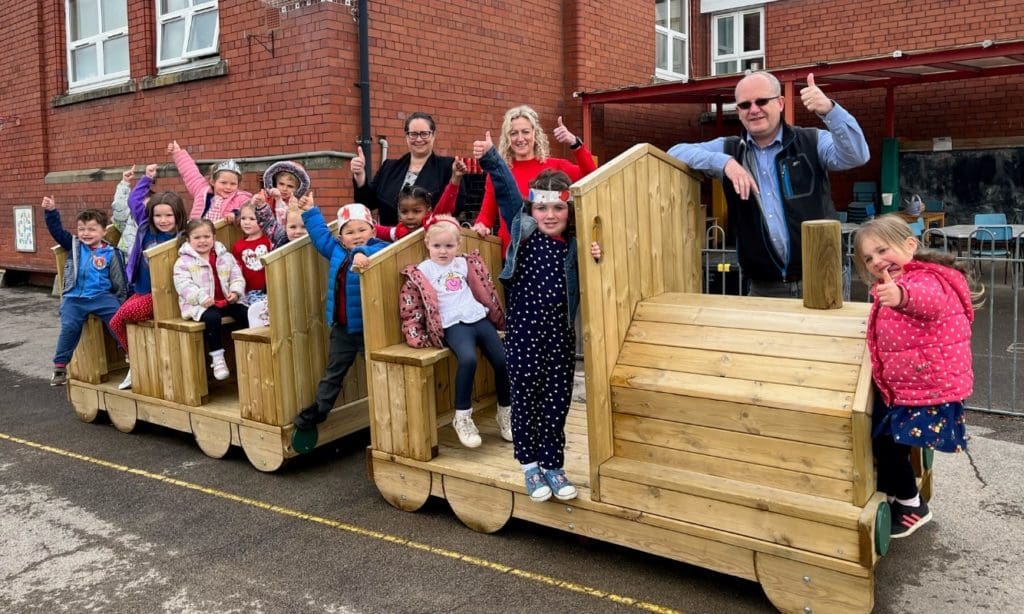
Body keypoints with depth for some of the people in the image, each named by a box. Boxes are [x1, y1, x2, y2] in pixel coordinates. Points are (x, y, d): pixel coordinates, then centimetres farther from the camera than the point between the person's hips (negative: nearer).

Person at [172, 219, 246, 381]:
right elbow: (183, 284, -10)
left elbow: (237, 277, 10)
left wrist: (235, 291, -10)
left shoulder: (225, 256, 12)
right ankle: (217, 358, -21)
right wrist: (201, 297, -23)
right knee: (212, 317, -34)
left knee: (245, 313, -21)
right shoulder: (183, 262, 1)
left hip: (227, 301, 4)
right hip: (201, 305, -3)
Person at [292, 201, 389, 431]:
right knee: (333, 371, 19)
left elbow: (377, 253, -35)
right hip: (341, 326, 6)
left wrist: (361, 254, -55)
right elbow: (321, 235, 20)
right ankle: (319, 408, 32)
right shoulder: (336, 250, 5)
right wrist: (310, 212, 24)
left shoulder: (377, 248, -12)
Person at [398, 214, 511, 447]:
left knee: (503, 360, -9)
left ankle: (505, 412, 13)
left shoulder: (465, 264, 15)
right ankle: (462, 417, -19)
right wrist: (415, 333, -9)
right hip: (454, 325, -5)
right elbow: (410, 306, 0)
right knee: (468, 359, -33)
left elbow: (485, 290, 22)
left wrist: (498, 316, 20)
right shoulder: (421, 272, 2)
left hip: (479, 318, 5)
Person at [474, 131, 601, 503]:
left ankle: (553, 465, 21)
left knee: (557, 401, 7)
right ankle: (530, 465, 20)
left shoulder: (575, 245, 0)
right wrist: (491, 158, -24)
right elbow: (506, 189, -10)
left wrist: (596, 260, -12)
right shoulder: (522, 229, -2)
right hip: (523, 330, -1)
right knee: (525, 397, 5)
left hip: (560, 333, 1)